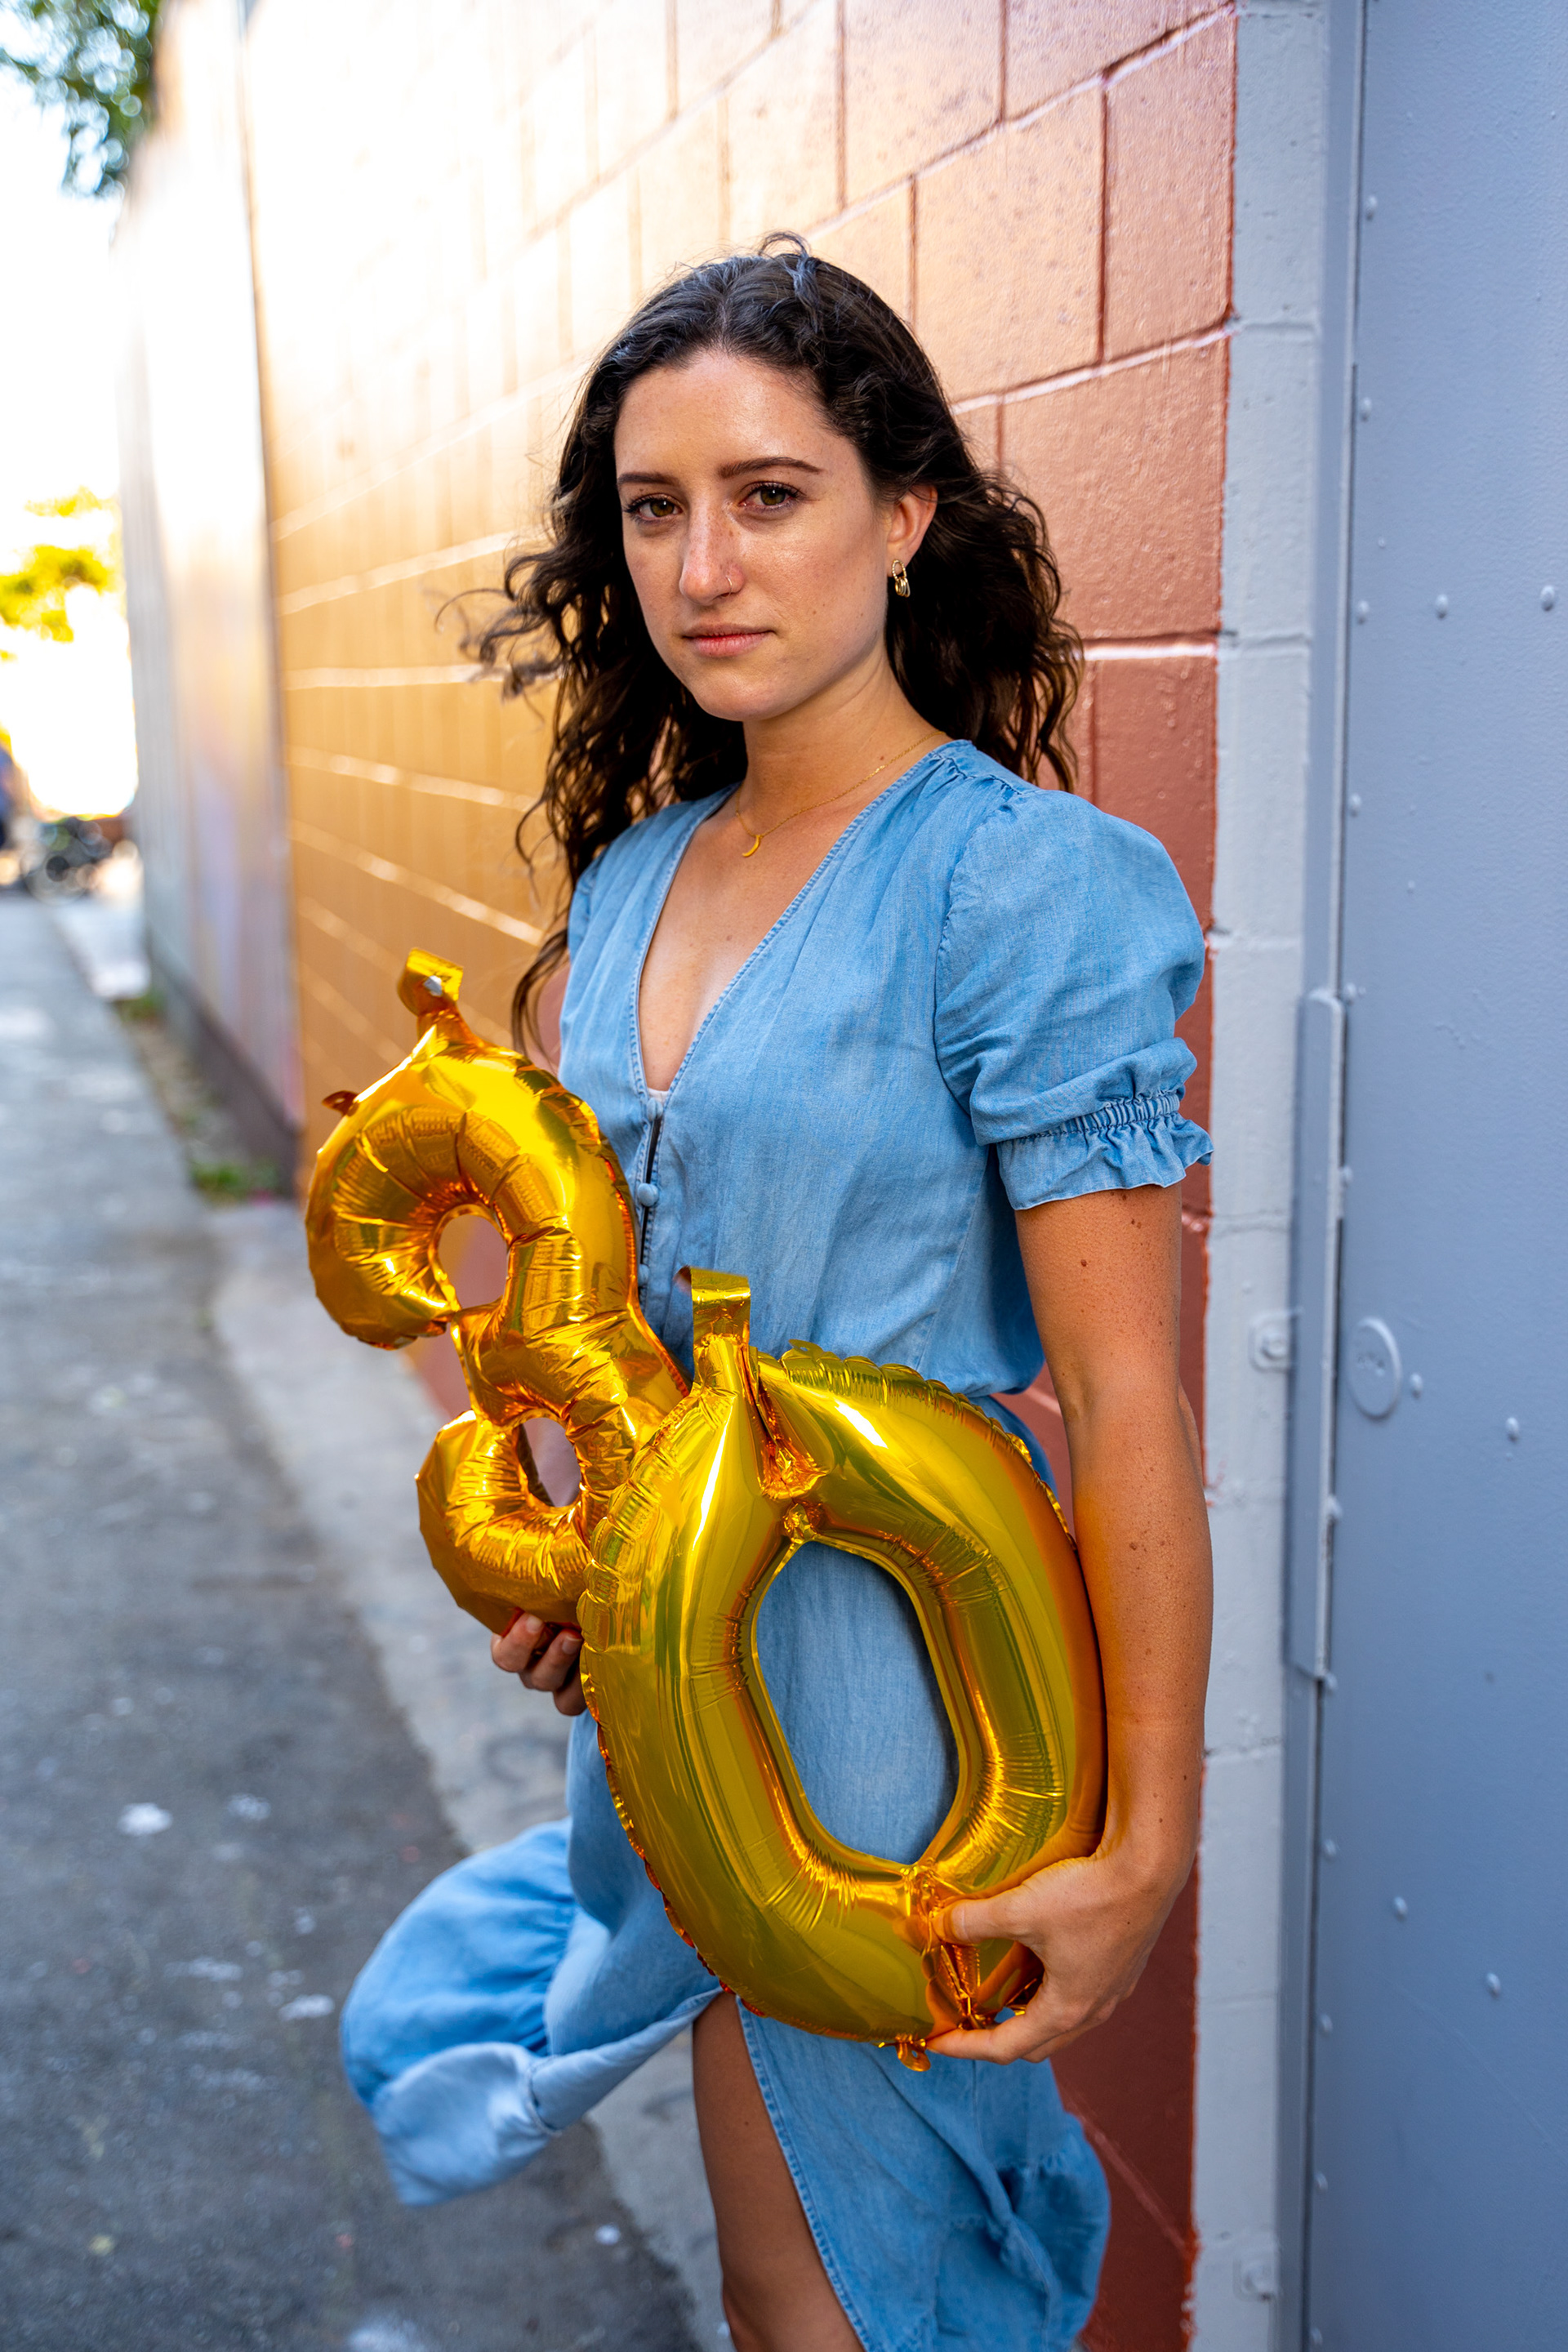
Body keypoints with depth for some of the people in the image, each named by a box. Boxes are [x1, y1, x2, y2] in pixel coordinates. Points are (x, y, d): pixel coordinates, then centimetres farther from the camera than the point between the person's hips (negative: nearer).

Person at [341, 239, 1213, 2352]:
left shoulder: (1023, 884, -19)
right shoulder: (630, 878, 4)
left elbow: (1128, 1404, -21)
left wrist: (1146, 1851, -19)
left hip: (906, 1697, -7)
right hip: (689, 1674, 7)